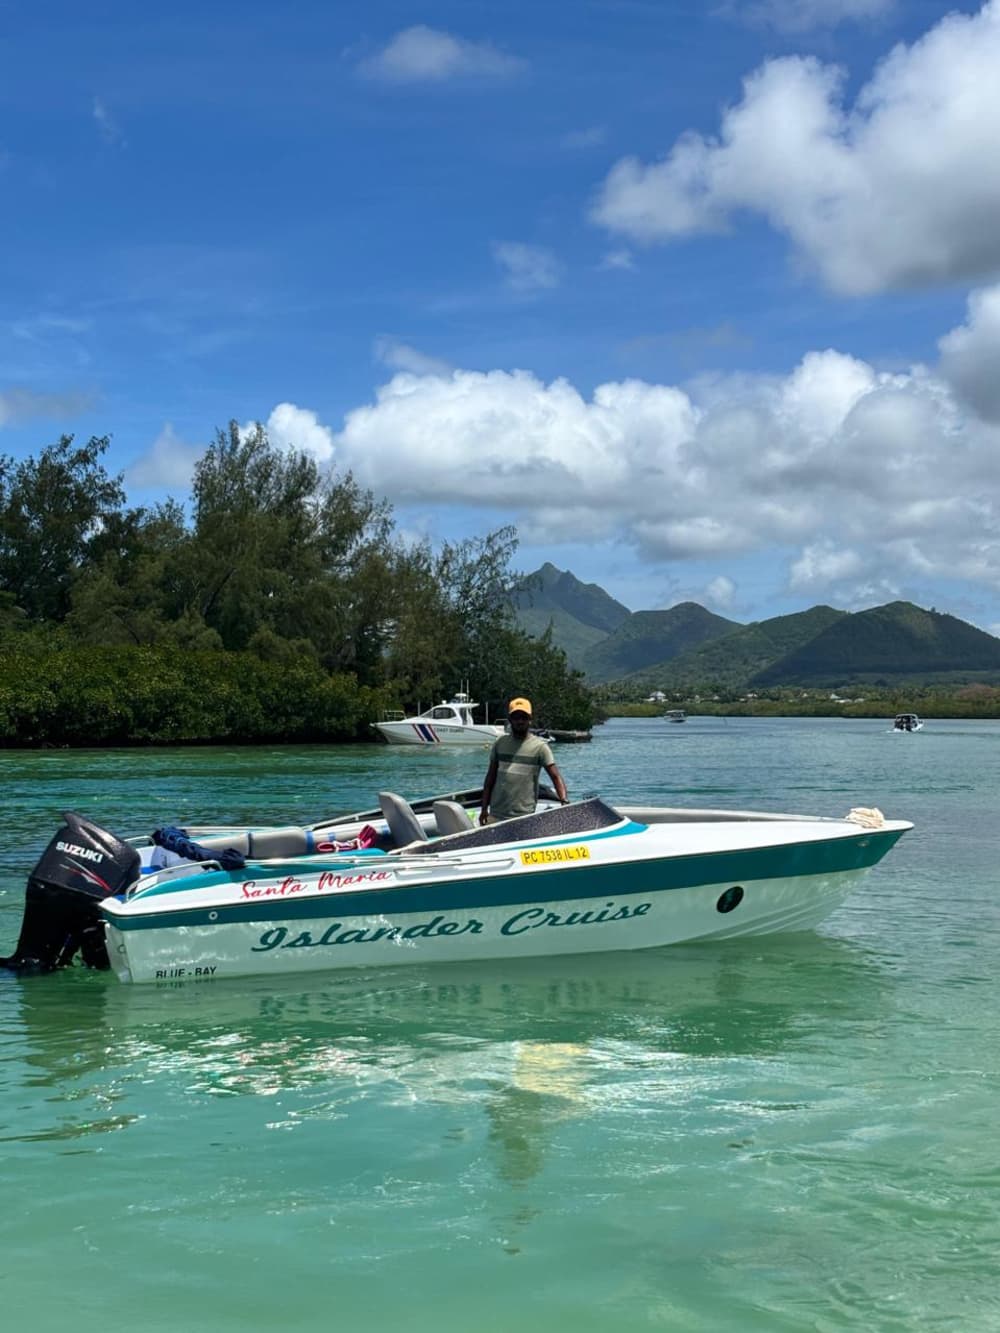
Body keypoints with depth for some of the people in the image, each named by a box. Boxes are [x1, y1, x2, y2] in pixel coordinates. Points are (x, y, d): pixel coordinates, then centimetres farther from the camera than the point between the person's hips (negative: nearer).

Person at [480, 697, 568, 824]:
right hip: (496, 815, 4)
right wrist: (484, 809, 8)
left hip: (524, 818, -3)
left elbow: (556, 777, -9)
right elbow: (491, 777, 12)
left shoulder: (539, 746, -2)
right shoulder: (500, 742, 9)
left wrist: (564, 802, -25)